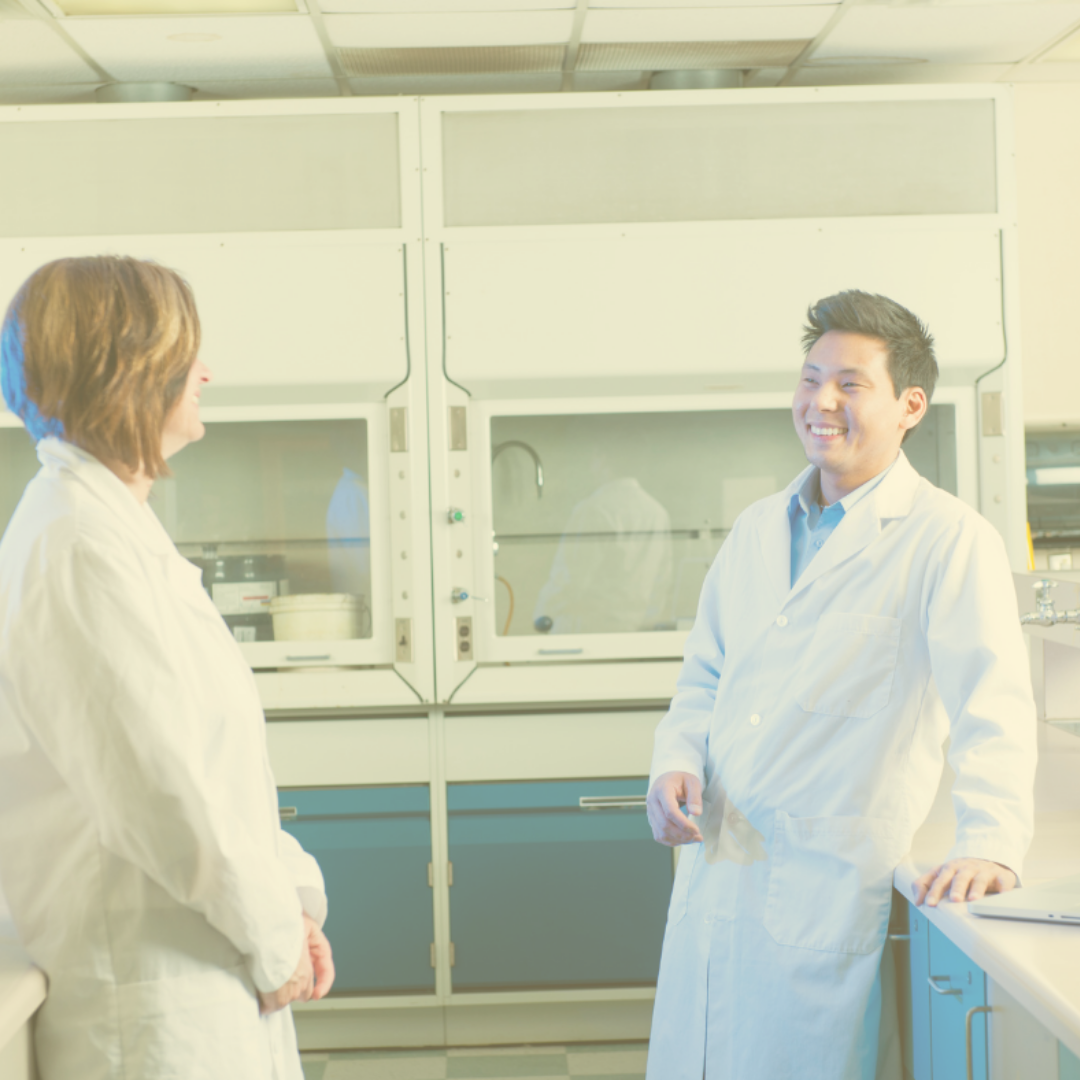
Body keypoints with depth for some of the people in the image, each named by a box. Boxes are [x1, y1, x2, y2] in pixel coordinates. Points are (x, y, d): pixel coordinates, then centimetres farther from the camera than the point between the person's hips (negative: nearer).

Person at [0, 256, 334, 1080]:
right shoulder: (82, 549, -19)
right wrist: (277, 934, -10)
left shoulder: (113, 524, 13)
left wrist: (293, 894, 5)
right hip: (154, 990, -10)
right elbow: (160, 795, -22)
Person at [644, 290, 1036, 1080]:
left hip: (830, 886, -6)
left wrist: (991, 842, -33)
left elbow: (991, 700, -19)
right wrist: (675, 765, 1)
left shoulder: (950, 540, -8)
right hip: (716, 870, 6)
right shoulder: (757, 529, 13)